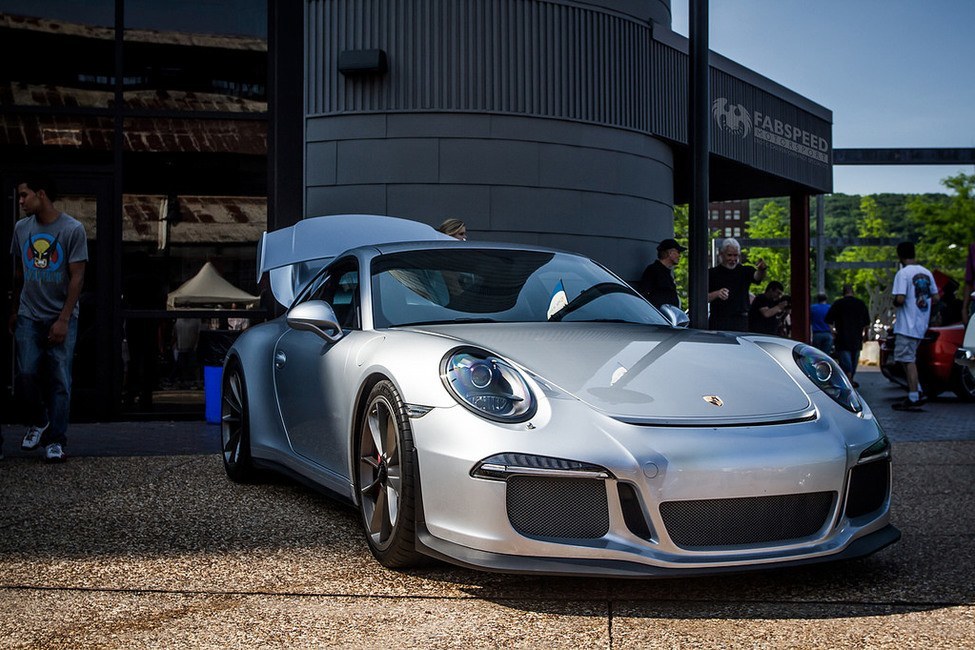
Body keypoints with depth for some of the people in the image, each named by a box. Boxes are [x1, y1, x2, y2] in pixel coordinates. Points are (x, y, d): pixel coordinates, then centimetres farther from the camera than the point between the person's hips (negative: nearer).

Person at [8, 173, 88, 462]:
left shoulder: (73, 229, -8)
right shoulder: (22, 228, 5)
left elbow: (77, 277, -9)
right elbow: (19, 272, 15)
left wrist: (63, 319, -13)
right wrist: (14, 311, 15)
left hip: (61, 317, -3)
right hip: (29, 316, 3)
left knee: (59, 380, -2)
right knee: (26, 374, -2)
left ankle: (55, 441, 5)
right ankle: (38, 422, 23)